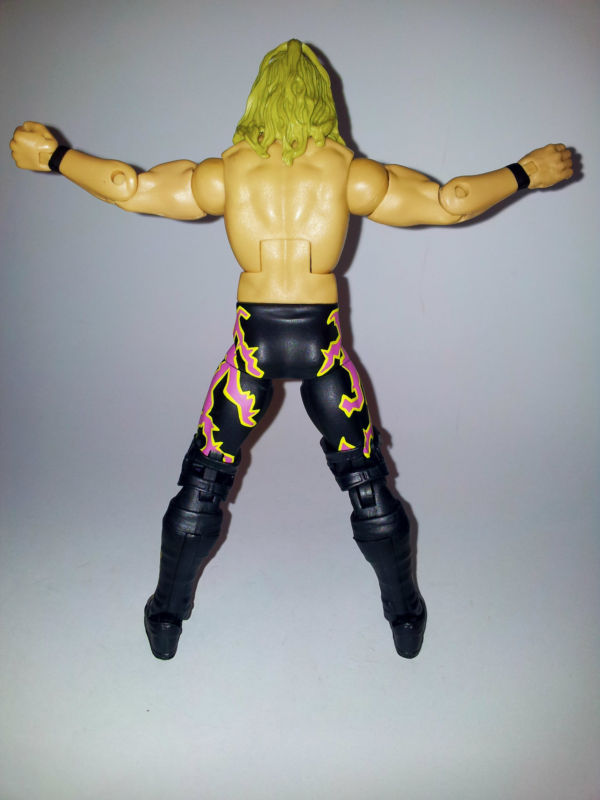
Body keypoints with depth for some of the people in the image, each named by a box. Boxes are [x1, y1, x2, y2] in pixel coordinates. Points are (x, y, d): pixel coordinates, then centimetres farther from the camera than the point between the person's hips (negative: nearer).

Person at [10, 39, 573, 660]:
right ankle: (406, 619, 30)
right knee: (365, 481, 15)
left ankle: (166, 618, 29)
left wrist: (51, 157, 19)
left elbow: (130, 189, 4)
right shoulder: (347, 170, -2)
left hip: (254, 340, 0)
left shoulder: (230, 169, 0)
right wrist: (525, 173, 17)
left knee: (204, 478, 16)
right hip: (320, 341, 0)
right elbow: (449, 203, 2)